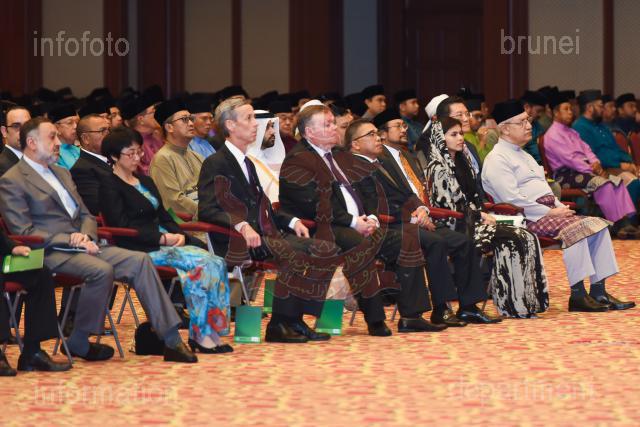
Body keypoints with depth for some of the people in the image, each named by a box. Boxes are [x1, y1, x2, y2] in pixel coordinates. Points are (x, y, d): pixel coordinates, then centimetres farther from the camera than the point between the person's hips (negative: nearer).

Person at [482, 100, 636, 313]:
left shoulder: (523, 155, 27)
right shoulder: (497, 159, -6)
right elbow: (513, 199, -17)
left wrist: (561, 208, 8)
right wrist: (550, 212, -16)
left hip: (549, 211, 10)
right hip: (526, 218, -10)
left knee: (597, 225, -6)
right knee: (574, 228, -31)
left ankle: (598, 291, -12)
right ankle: (577, 295, -29)